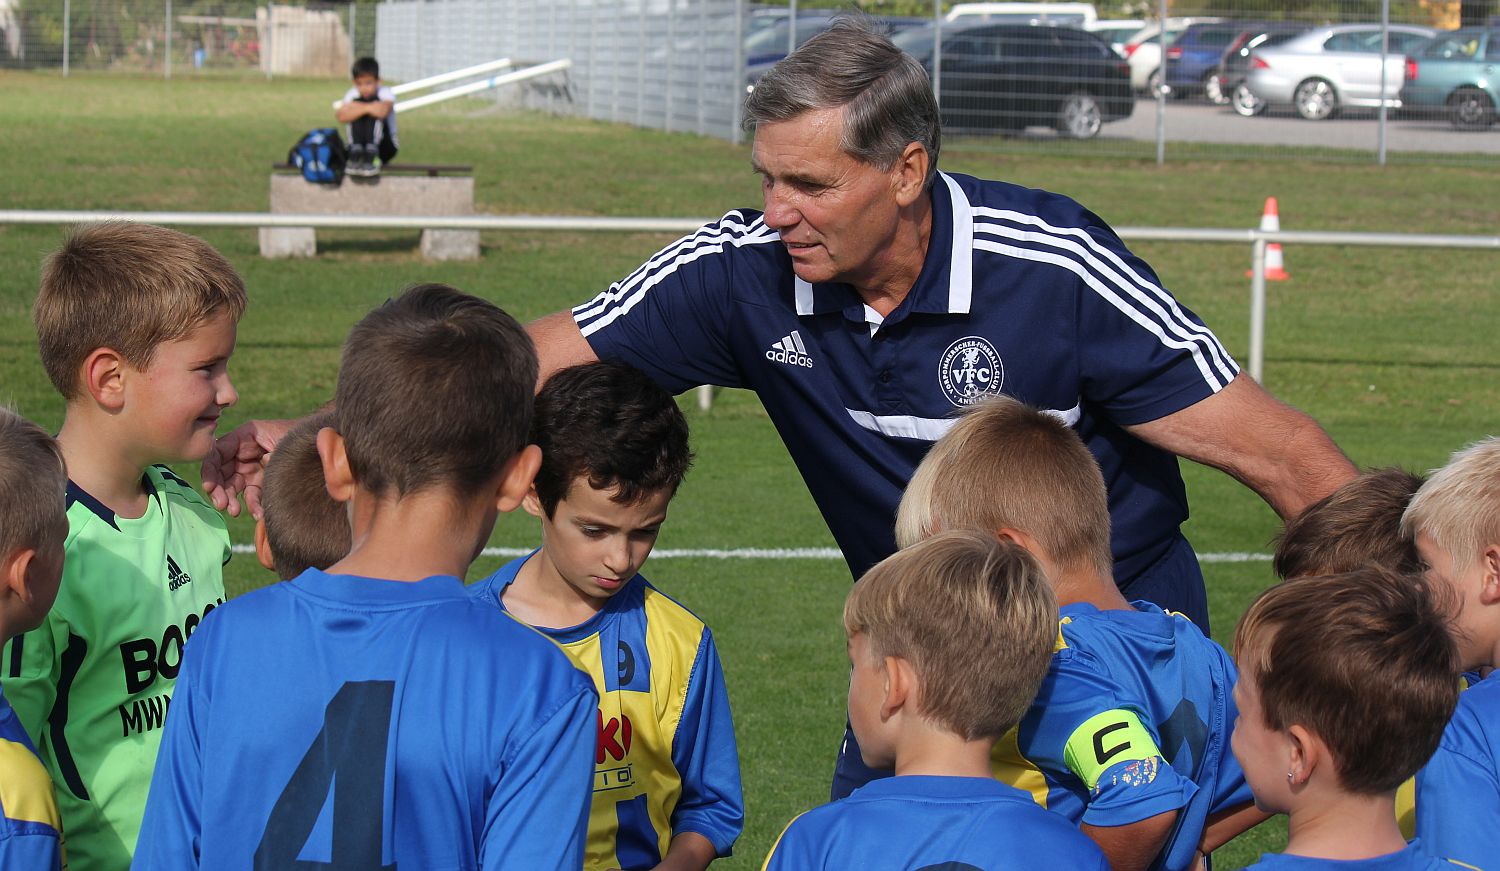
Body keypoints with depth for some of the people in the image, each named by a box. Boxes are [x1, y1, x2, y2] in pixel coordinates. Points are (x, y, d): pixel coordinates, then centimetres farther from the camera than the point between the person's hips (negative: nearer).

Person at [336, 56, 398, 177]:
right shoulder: (352, 94, -4)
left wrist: (355, 107, -24)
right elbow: (341, 117, -23)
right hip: (359, 145, 2)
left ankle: (371, 157, -34)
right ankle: (355, 156, -29)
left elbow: (382, 111, -35)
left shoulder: (386, 93, -11)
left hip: (385, 148, -2)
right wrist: (365, 108, -29)